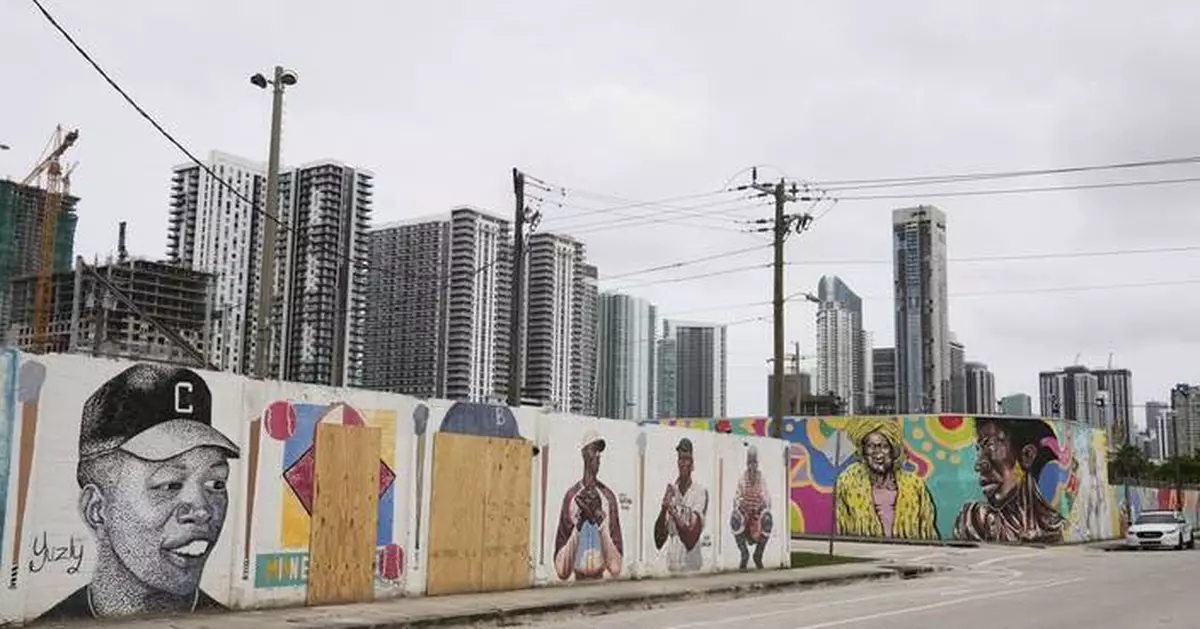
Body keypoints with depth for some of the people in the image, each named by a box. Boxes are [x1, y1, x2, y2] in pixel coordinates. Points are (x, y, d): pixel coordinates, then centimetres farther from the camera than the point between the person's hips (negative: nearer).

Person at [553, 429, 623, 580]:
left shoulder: (609, 497, 2)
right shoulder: (570, 497, 0)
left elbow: (616, 567, -3)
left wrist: (600, 520, -11)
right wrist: (578, 525, -13)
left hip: (602, 581, 0)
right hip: (578, 582, 0)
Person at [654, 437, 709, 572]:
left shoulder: (700, 492, -9)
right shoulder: (670, 491, 5)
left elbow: (690, 540, -17)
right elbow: (658, 542, 0)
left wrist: (673, 512, -27)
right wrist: (663, 509, -14)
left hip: (692, 566, -4)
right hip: (670, 566, 4)